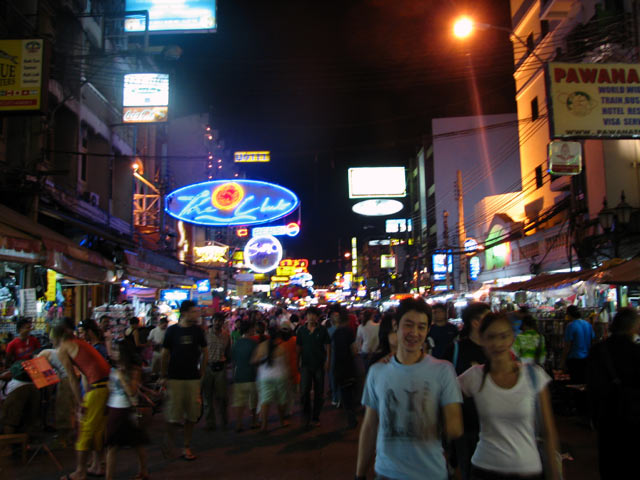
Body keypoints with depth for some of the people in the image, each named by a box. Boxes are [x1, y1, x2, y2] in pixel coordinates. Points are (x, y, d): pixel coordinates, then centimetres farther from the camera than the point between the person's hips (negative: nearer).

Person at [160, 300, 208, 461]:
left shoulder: (197, 330, 5)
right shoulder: (172, 330, 0)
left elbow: (205, 352, 12)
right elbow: (165, 354, 5)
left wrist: (201, 372, 9)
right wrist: (163, 376, 4)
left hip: (193, 378, 2)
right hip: (175, 378, -2)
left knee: (192, 415, 4)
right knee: (173, 414, -3)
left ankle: (186, 447, 16)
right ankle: (168, 441, 21)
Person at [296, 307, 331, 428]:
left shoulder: (322, 330, -3)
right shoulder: (301, 330, 2)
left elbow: (328, 345, -1)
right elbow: (298, 347, 8)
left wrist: (327, 361, -8)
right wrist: (297, 362, 5)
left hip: (319, 364, 0)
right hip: (306, 364, 0)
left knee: (319, 392, 7)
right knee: (304, 391, -9)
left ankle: (316, 417, 20)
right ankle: (307, 416, 9)